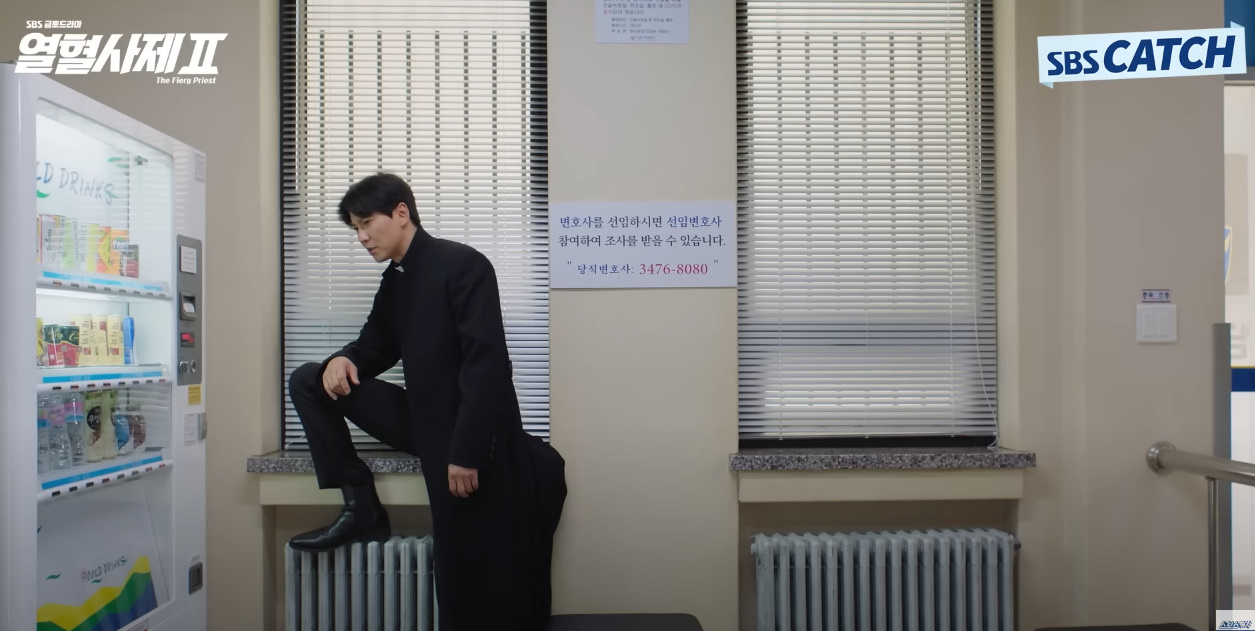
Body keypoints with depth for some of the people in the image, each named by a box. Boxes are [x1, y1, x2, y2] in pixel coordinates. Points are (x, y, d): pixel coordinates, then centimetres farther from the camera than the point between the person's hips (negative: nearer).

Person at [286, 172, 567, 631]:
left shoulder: (462, 264, -15)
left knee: (475, 575, -4)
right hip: (425, 424, 8)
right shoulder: (394, 279, 10)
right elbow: (378, 344, 19)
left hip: (474, 438, -8)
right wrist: (343, 359, -5)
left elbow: (487, 362, -21)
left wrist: (466, 452, -23)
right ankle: (361, 506, 4)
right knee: (309, 382, 4)